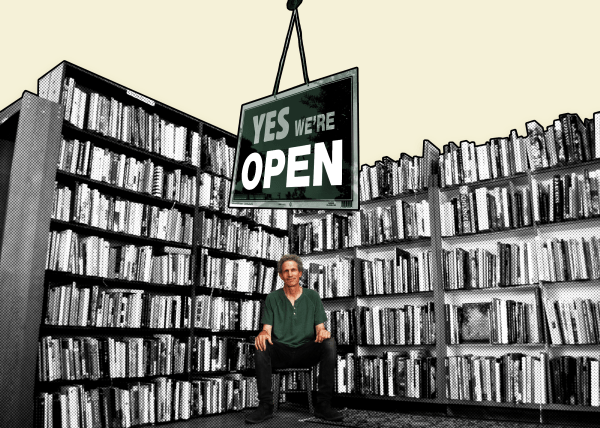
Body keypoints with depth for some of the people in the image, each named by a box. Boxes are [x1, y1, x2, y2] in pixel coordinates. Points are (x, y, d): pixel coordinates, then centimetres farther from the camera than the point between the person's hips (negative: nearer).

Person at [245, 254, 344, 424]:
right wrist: (263, 334, -23)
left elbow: (319, 327, 4)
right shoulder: (272, 298, 9)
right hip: (280, 352, 0)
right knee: (261, 345, -32)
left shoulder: (313, 296, 9)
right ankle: (265, 406, -24)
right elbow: (267, 329, 2)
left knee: (329, 343, -29)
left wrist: (322, 331, -21)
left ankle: (323, 405, -24)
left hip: (306, 352, 0)